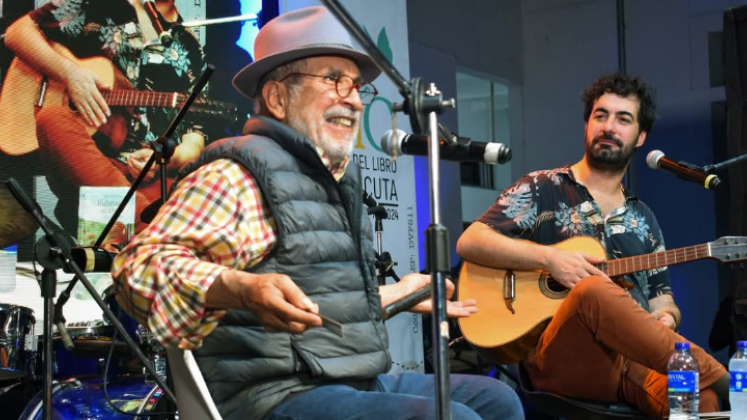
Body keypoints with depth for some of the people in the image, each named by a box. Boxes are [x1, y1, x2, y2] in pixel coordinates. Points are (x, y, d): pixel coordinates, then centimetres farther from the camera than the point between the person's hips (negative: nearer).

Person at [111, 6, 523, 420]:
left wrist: (398, 294, 40)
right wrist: (242, 289, -38)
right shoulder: (239, 174, -10)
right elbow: (141, 265, -23)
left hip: (357, 382, 10)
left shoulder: (336, 182, 20)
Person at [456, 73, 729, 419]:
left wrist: (666, 320, -2)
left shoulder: (643, 220, 23)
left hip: (634, 358, 2)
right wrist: (548, 257, -12)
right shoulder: (542, 189, 9)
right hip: (562, 356, -1)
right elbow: (469, 242, 0)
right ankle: (714, 375, -35)